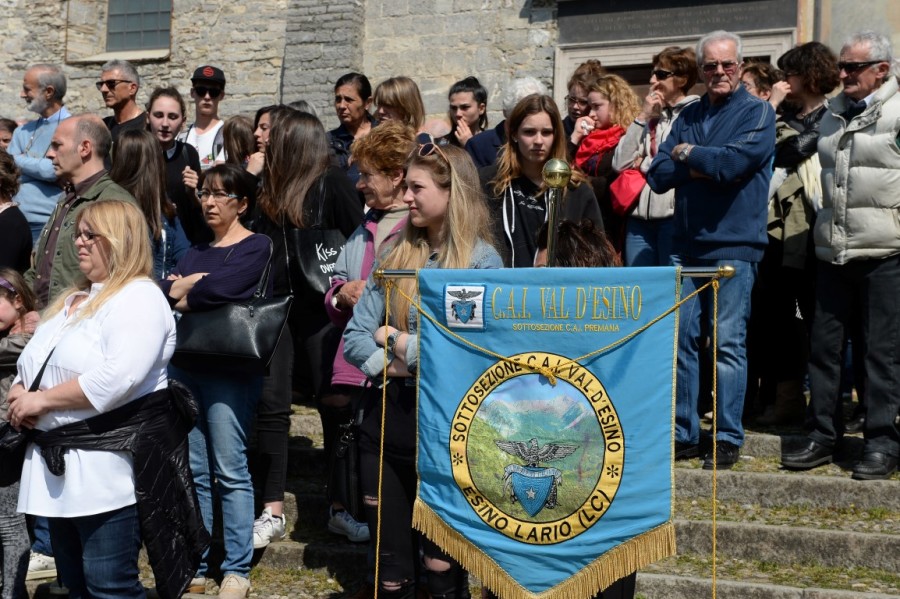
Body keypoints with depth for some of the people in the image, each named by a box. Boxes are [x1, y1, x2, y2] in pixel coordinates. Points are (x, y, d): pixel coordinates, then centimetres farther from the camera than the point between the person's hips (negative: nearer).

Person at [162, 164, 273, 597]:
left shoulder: (256, 247, -1)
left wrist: (183, 296, -1)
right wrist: (183, 286, -11)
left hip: (230, 368, -6)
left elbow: (220, 288, -17)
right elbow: (163, 291, 7)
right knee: (192, 471, 7)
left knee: (229, 471, -5)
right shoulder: (196, 251, 19)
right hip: (185, 364, 6)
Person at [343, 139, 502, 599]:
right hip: (387, 418, 4)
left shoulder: (482, 262, -7)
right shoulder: (395, 254, 7)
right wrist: (390, 365, -16)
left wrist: (401, 342, -8)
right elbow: (355, 337, 3)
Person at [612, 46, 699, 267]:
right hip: (639, 217, 6)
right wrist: (642, 118, 5)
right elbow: (620, 163, 10)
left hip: (673, 215, -6)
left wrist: (644, 163, 4)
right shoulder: (650, 115, 20)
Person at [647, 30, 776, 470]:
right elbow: (657, 175, 5)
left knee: (729, 343, -2)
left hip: (734, 244, -5)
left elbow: (734, 161, -17)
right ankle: (682, 434, 15)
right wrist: (706, 167, -9)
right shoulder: (688, 116, 14)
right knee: (680, 339, 6)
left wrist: (687, 154, -2)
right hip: (685, 243, 5)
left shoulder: (757, 113, 0)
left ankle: (728, 440, 5)